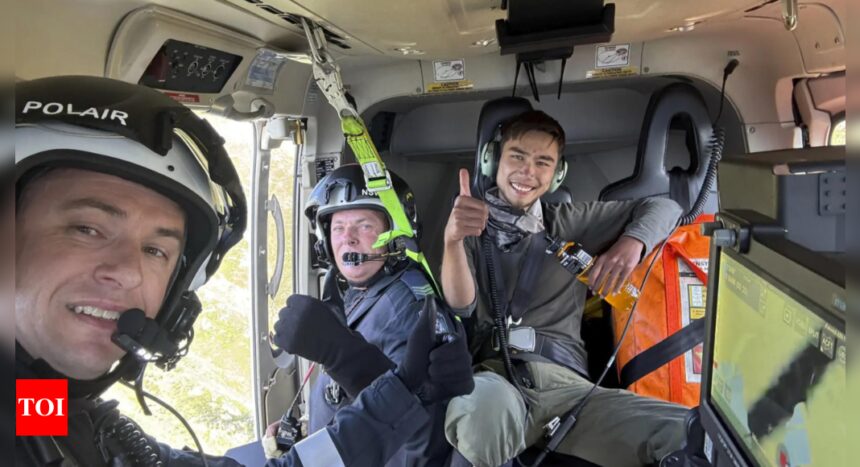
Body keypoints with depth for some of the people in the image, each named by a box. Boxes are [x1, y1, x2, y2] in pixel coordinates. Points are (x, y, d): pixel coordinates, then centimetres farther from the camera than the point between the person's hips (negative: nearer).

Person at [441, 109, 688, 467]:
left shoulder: (568, 223, 19)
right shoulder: (472, 226, 13)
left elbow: (662, 207, 22)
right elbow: (461, 305, -4)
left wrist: (631, 242, 0)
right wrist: (452, 239, -23)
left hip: (564, 381, 2)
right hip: (492, 375, -1)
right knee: (485, 404, -40)